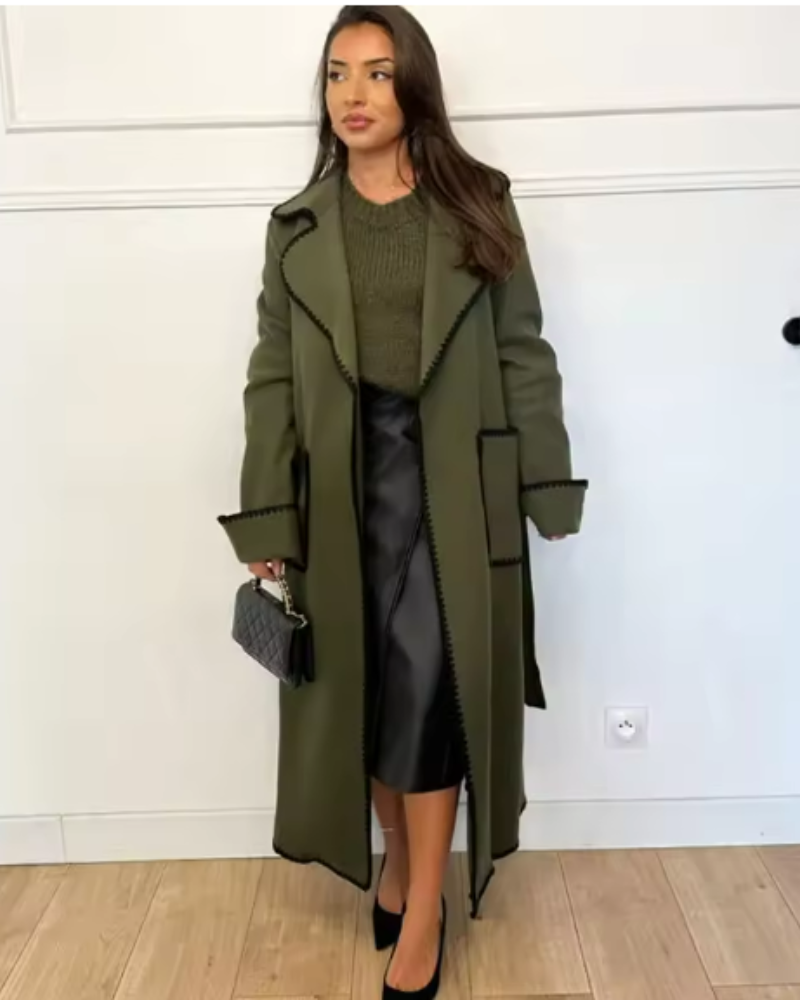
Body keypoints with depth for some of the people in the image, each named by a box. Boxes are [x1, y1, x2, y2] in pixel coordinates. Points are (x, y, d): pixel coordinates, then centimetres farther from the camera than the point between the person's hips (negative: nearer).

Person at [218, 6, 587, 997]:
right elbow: (272, 376, 3)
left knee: (429, 684, -1)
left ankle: (423, 911, 15)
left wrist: (549, 491, -4)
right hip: (342, 485, 2)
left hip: (453, 481, -2)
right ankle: (395, 850, 34)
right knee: (363, 683, 10)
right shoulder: (297, 227, 7)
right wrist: (262, 518, -3)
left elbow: (524, 355, 1)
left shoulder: (478, 210, 3)